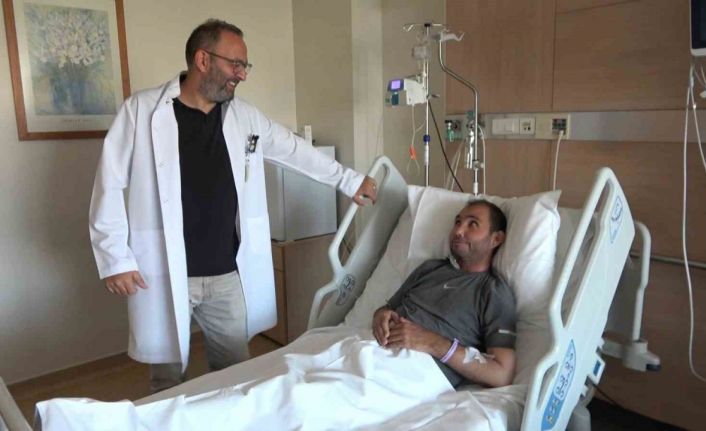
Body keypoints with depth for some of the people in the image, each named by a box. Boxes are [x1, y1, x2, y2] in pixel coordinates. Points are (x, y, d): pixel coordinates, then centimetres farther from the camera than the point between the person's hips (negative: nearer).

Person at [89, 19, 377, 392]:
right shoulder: (141, 110, -7)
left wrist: (348, 180, 19)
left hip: (228, 274, 4)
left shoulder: (244, 115, 5)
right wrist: (115, 260, -8)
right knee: (167, 381, 11)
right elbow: (109, 184, -5)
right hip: (164, 275, -3)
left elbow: (296, 150, 16)